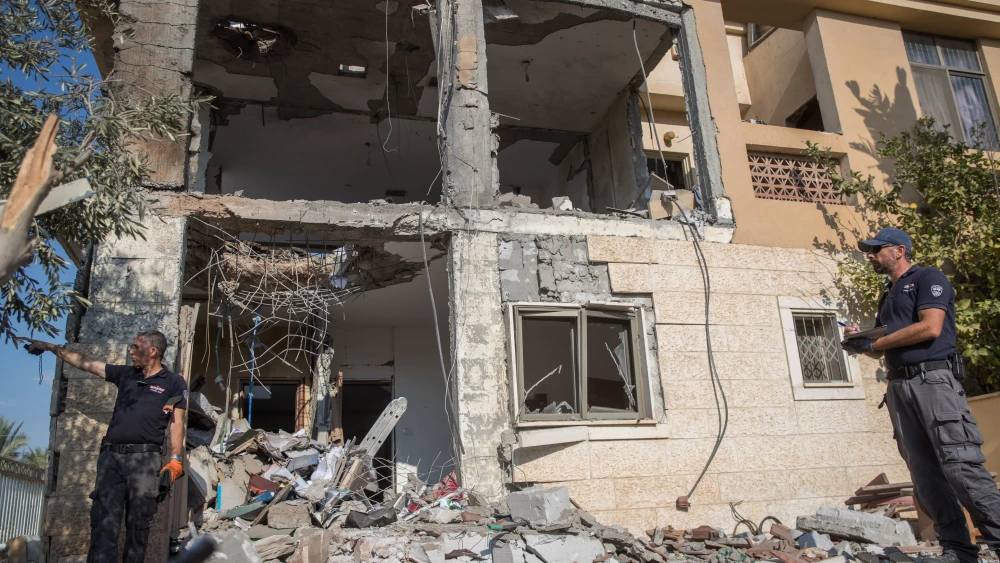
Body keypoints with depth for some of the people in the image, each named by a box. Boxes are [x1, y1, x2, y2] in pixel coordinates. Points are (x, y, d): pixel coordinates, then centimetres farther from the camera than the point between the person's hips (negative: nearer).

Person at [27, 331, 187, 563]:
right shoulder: (126, 374, 15)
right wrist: (49, 346, 23)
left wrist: (175, 460, -11)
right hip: (111, 457, 4)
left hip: (143, 459, -4)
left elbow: (177, 423, -1)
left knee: (138, 525, 3)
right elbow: (84, 363, 21)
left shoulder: (174, 383, 2)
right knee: (104, 522, -1)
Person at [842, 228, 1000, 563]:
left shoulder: (928, 278, 2)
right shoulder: (888, 296, 25)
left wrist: (873, 342, -8)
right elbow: (881, 349, 26)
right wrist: (859, 340, 4)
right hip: (899, 386, 7)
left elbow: (931, 327, -13)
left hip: (933, 378, -7)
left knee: (960, 465, -14)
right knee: (925, 474, 2)